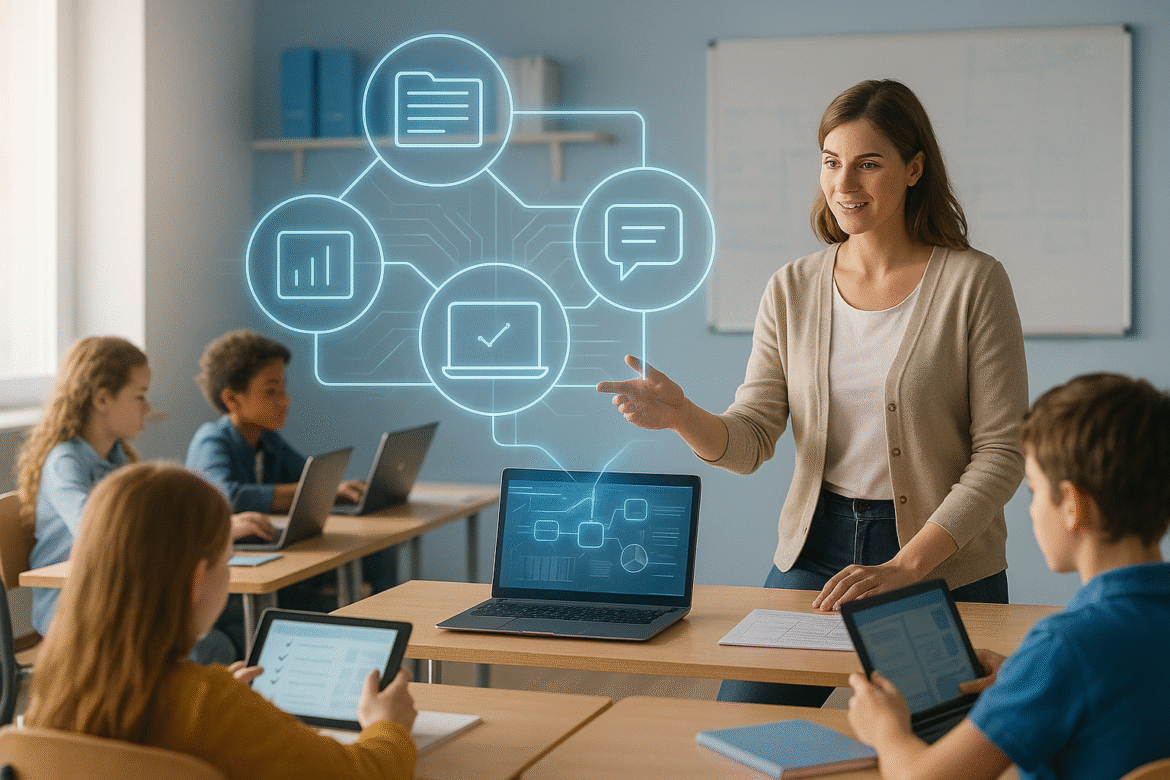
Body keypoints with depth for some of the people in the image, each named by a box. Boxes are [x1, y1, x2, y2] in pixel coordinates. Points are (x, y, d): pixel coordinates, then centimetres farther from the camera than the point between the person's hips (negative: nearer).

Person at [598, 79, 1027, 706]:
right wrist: (682, 417, -21)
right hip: (815, 548, 3)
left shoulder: (973, 283, -7)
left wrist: (904, 567, -18)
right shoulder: (793, 290, 5)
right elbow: (750, 439, 2)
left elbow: (1000, 453, -10)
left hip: (945, 566, -3)